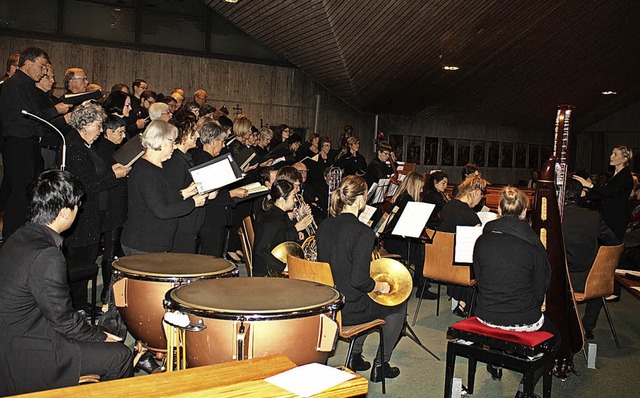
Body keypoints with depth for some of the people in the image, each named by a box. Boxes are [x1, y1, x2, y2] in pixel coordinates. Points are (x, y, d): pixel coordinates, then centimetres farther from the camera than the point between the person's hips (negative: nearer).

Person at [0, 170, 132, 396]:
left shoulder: (19, 238, 3)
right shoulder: (47, 256, -27)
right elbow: (63, 319, -19)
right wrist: (100, 337, -2)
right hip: (22, 358, -10)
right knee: (120, 355, -5)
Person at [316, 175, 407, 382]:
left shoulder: (324, 225, -1)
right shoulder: (363, 233, -23)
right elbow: (359, 281, -26)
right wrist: (381, 286, -7)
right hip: (350, 311, -7)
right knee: (399, 304, 19)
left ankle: (355, 357, 38)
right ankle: (381, 365, 28)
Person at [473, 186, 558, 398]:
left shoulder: (482, 241, -6)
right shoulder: (533, 245, -14)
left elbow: (479, 279, 6)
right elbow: (540, 290, -5)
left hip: (486, 316, 4)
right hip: (523, 321, -3)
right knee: (554, 336, 26)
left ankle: (495, 365, 45)